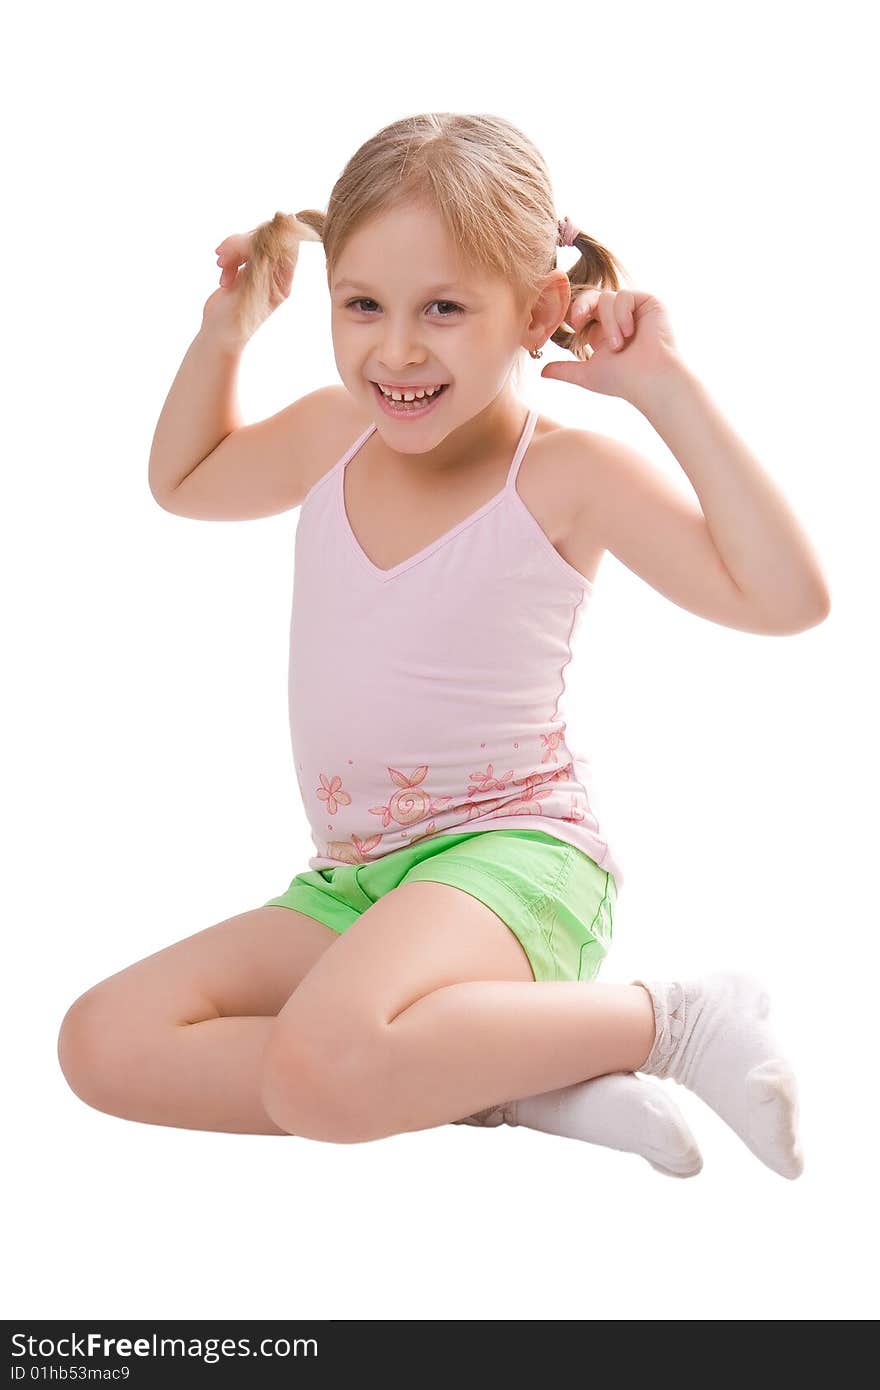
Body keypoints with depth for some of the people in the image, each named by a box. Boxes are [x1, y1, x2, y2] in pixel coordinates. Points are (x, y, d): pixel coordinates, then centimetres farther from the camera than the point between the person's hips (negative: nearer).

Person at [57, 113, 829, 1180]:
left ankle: (666, 1020, -13)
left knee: (322, 1068, -37)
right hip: (350, 882, 7)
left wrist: (668, 390, -17)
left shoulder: (568, 474, -8)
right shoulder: (330, 435, 8)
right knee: (103, 1045, -13)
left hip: (517, 855, -7)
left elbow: (786, 597, -19)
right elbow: (182, 481, 31)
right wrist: (225, 329, 15)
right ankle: (506, 1081, -14)